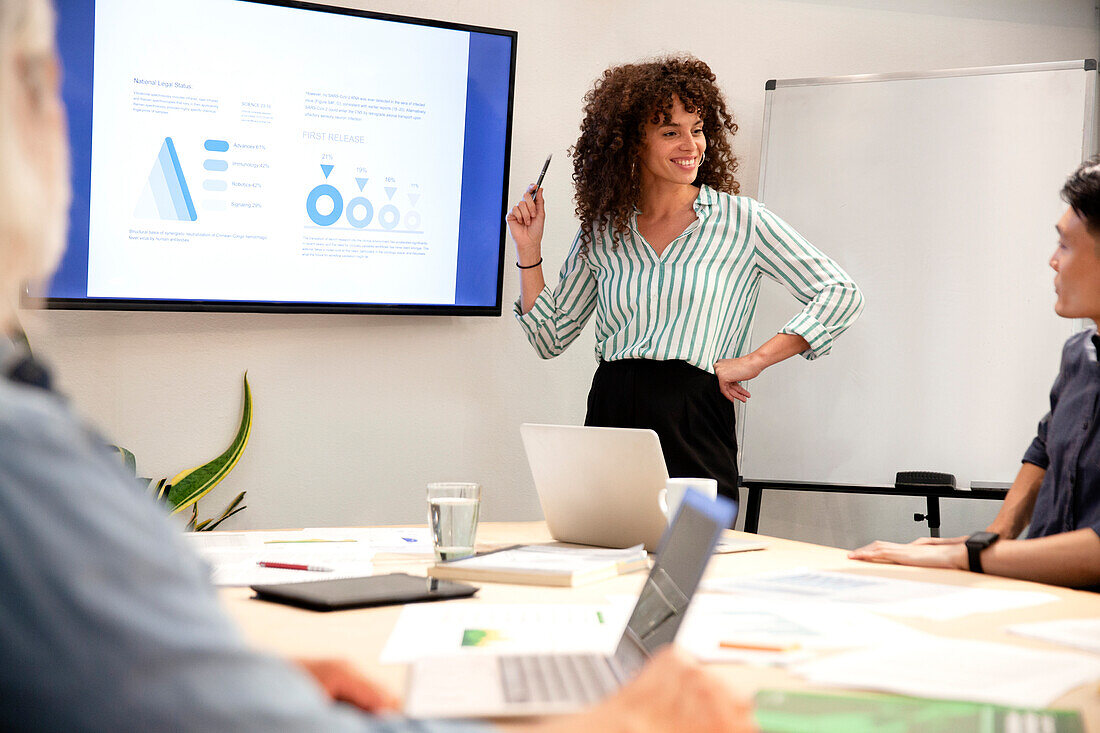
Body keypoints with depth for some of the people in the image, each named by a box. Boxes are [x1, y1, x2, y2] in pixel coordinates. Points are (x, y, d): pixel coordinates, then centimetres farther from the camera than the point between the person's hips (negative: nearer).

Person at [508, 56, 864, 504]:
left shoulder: (741, 221, 2)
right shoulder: (602, 233, 12)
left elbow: (840, 294, 0)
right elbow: (550, 338, 16)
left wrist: (755, 360, -5)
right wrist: (529, 252, 8)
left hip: (694, 428, -2)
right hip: (609, 420, 3)